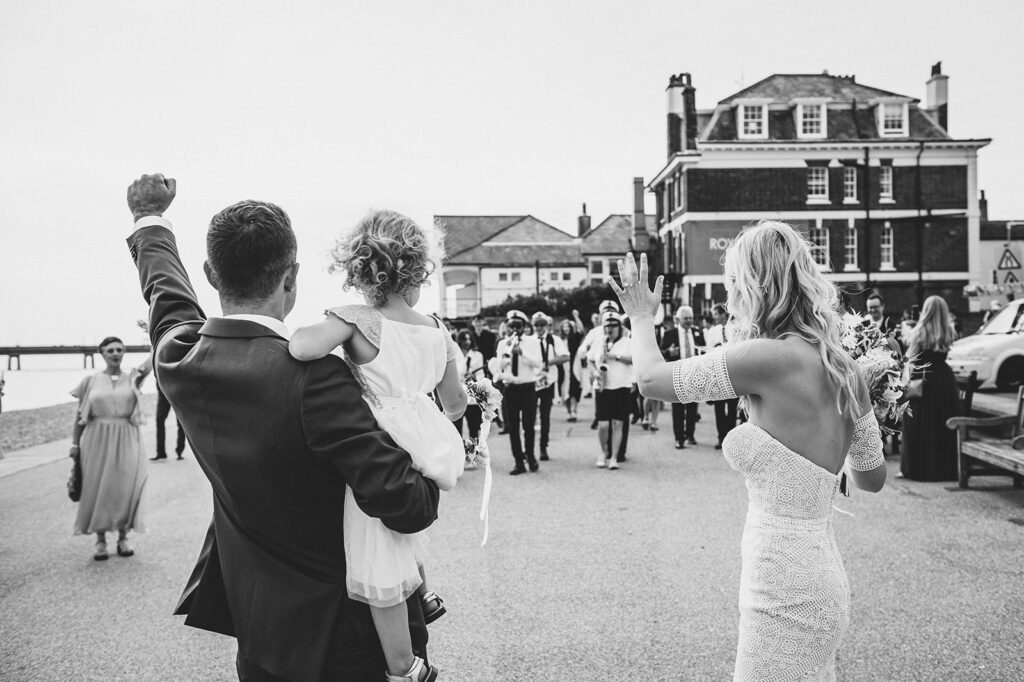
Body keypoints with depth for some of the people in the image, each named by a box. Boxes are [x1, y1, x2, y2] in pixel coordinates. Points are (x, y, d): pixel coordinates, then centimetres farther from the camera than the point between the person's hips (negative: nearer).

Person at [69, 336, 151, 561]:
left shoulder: (132, 378, 3)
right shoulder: (91, 381, 4)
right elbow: (80, 415, 7)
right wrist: (75, 443, 4)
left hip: (126, 440, 0)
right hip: (97, 440, 0)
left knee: (125, 488, 0)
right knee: (97, 488, 3)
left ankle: (123, 538, 14)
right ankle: (100, 540, 14)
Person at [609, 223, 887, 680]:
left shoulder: (767, 356, -21)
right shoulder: (842, 367, 4)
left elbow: (651, 379, -10)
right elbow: (872, 478, 13)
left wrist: (640, 316, 8)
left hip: (787, 597, -9)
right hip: (818, 571, 9)